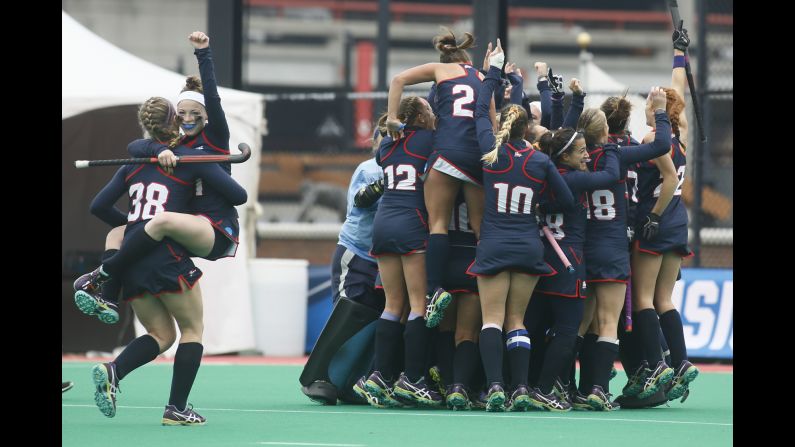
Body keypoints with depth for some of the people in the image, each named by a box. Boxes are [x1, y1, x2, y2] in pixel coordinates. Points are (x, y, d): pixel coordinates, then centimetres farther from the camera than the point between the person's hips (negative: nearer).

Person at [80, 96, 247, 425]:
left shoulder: (134, 164, 14)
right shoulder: (192, 160, 1)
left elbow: (99, 206, 16)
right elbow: (238, 196, 0)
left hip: (131, 259, 5)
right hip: (167, 256, -5)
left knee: (161, 334, 15)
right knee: (193, 329, 11)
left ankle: (112, 371, -11)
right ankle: (177, 409, 3)